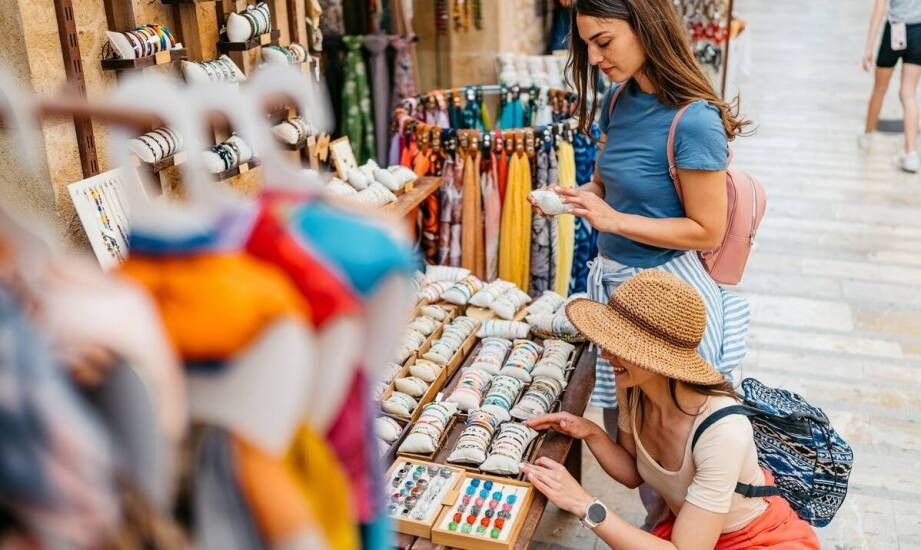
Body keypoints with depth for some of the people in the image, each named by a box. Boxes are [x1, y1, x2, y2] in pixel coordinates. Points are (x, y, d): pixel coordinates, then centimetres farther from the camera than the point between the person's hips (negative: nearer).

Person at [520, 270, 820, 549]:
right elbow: (633, 473, 2)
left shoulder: (722, 430, -35)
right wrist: (590, 433, -17)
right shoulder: (633, 388, -15)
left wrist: (584, 505, -35)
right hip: (685, 525, 5)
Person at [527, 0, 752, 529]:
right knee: (620, 417, 18)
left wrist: (613, 220, -23)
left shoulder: (694, 121, -21)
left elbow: (706, 231, -18)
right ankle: (658, 521, 39)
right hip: (618, 283, 8)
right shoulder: (619, 101, 3)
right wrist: (574, 198, -5)